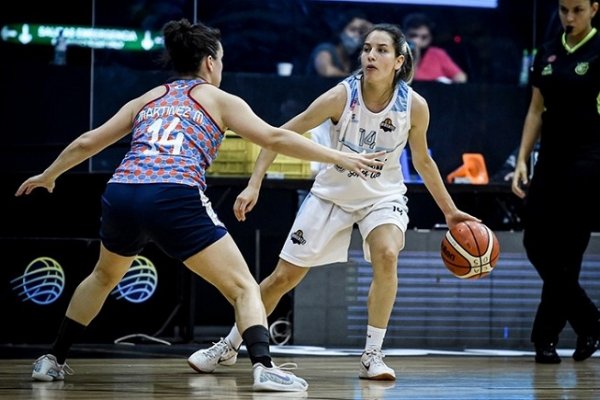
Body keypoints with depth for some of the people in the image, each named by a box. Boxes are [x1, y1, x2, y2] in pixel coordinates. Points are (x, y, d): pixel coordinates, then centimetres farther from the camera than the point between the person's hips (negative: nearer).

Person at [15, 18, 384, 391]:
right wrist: (340, 157, 7)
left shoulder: (148, 99, 27)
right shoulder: (218, 99, 16)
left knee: (105, 276, 34)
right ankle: (264, 367, -23)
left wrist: (48, 175, 45)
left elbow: (87, 142, 30)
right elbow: (275, 138, 5)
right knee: (244, 287, 0)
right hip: (175, 199, -5)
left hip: (121, 193, 5)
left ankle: (53, 359, 36)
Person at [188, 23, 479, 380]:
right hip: (333, 193, 0)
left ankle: (373, 355, -19)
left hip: (383, 195, 0)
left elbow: (422, 161, 1)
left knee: (386, 254, -30)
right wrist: (254, 185, -23)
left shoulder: (414, 106, -18)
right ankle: (229, 347, 23)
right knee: (284, 276, 3)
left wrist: (449, 211, 4)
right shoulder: (341, 96, -24)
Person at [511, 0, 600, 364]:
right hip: (551, 157, 6)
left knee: (565, 251, -4)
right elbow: (536, 111, 14)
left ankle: (546, 337, 5)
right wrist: (522, 160, 7)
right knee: (536, 242, 3)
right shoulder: (547, 54, 10)